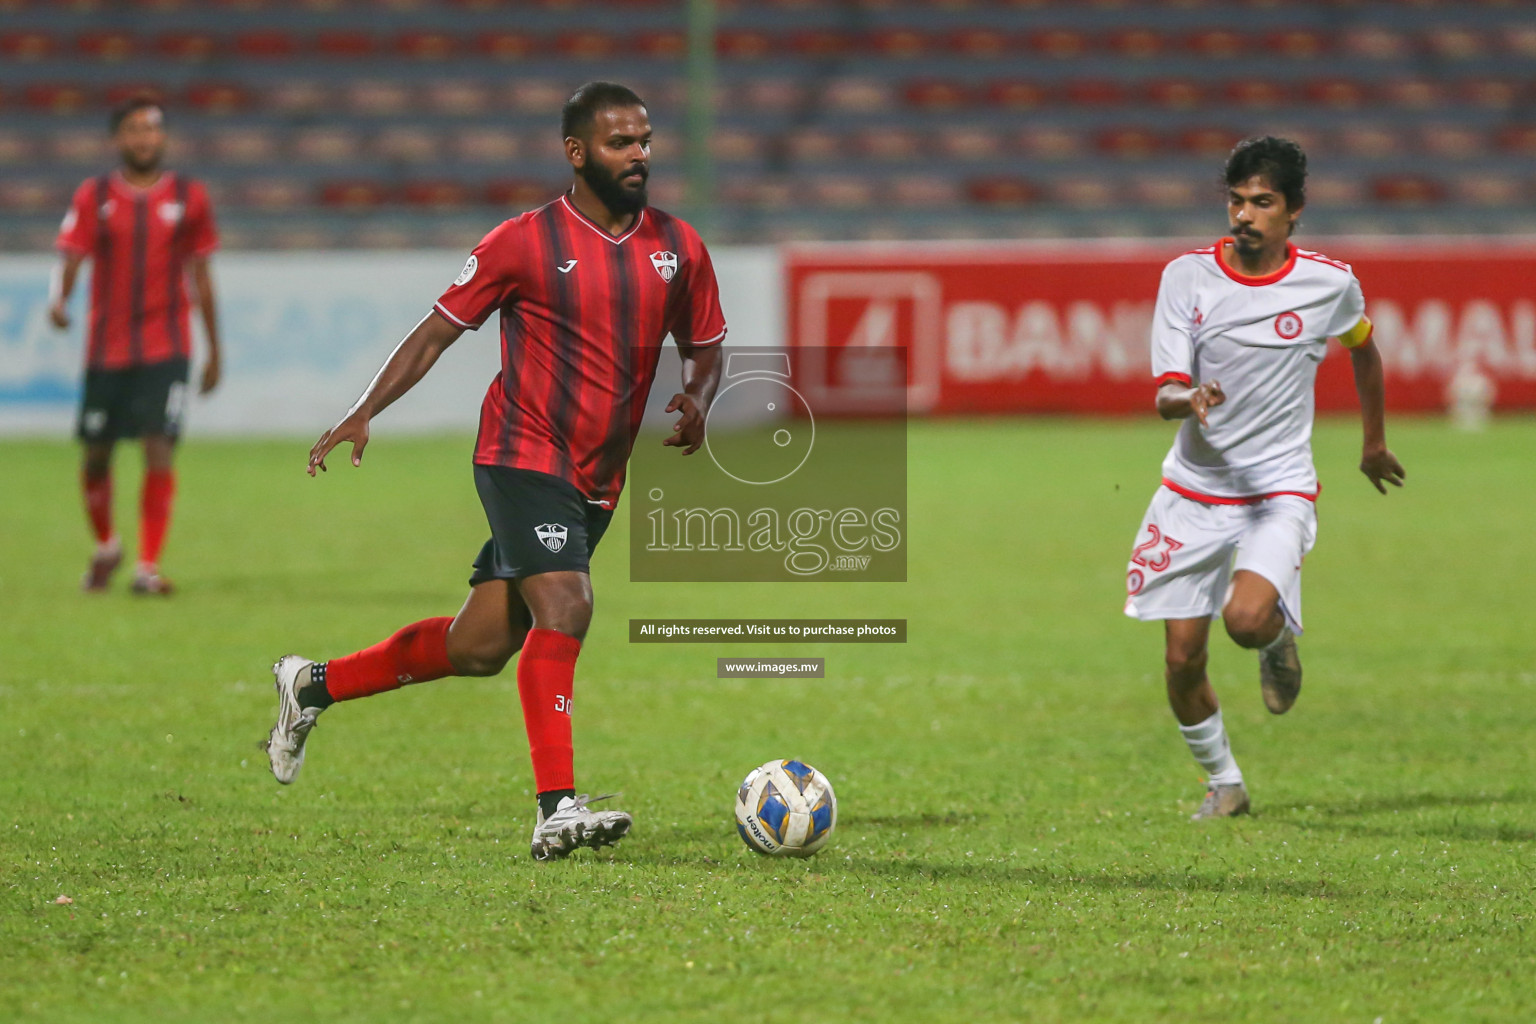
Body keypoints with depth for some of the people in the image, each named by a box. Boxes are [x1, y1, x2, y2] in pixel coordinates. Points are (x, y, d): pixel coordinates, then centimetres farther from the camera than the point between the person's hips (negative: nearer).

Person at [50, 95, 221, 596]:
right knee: (96, 456, 8)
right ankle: (105, 546, 33)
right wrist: (59, 298, -28)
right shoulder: (94, 196, 3)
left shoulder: (189, 197, 5)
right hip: (106, 346, 1)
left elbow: (201, 276, 11)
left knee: (159, 451, -14)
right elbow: (70, 257, -5)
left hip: (166, 347, -1)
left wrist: (214, 352, 13)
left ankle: (148, 566, -12)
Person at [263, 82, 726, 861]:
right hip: (523, 456, -6)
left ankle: (313, 685, 28)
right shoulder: (525, 243, -7)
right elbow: (438, 331, 0)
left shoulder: (678, 248, 6)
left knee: (478, 648, 8)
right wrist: (362, 414, -8)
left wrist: (696, 403, -5)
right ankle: (557, 811, -25)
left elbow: (705, 348, 18)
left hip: (596, 485, 6)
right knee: (565, 607, -24)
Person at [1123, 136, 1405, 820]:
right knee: (1182, 660, 0)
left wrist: (1375, 442, 27)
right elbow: (1164, 395, -11)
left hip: (1280, 489, -2)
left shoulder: (1331, 284, -5)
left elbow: (1362, 348, 18)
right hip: (1195, 492, 2)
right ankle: (1223, 784, 24)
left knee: (1247, 619, -28)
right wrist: (1187, 398, -35)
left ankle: (1280, 642, 9)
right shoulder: (1187, 276, -6)